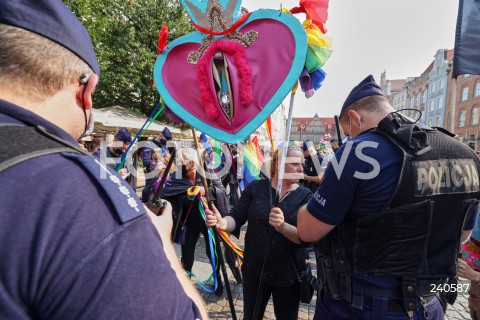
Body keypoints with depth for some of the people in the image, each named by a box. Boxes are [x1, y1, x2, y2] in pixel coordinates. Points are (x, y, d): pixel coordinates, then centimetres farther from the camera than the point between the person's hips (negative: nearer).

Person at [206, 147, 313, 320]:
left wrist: (282, 226, -36)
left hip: (288, 274, 0)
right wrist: (222, 223, -29)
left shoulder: (305, 195, -7)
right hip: (254, 270, 1)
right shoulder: (255, 188, -4)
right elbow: (237, 218, -6)